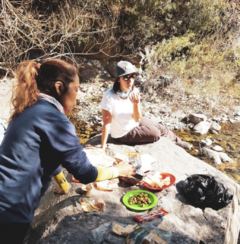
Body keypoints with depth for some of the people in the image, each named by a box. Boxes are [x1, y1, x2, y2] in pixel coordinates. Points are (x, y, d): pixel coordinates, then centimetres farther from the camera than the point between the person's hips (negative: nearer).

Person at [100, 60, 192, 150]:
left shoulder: (134, 92, -16)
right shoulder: (109, 96, -33)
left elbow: (137, 119, -14)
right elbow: (106, 123, -30)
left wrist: (136, 104, -33)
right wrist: (102, 147, -28)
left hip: (134, 123, 6)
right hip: (123, 134, -5)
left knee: (160, 127, 12)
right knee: (155, 134, -7)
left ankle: (178, 141, 42)